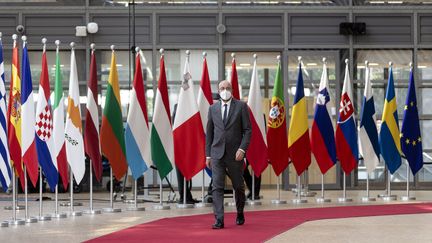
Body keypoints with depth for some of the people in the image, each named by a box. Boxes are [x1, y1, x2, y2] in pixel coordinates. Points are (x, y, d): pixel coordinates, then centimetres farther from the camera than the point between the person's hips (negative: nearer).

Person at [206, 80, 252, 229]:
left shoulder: (241, 106, 0)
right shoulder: (213, 108, 9)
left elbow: (248, 130, -3)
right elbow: (209, 133, 12)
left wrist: (242, 149, -14)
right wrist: (208, 154, 8)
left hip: (235, 154, -1)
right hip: (217, 154, 2)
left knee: (238, 186, 12)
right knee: (217, 187, -8)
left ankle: (240, 214, 34)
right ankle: (219, 220, -11)